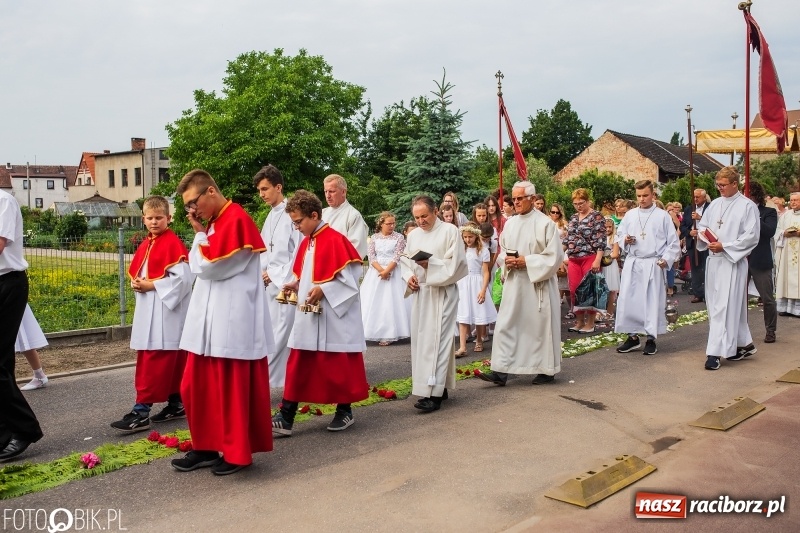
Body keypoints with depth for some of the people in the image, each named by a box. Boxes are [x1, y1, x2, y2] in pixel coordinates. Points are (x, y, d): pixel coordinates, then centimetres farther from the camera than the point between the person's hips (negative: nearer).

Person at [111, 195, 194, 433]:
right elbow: (135, 273, 23)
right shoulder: (144, 246, 14)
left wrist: (152, 285, -16)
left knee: (153, 361, -8)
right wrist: (137, 284, 0)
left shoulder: (174, 243, -11)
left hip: (167, 311, -8)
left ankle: (141, 411, -6)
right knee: (171, 360, 15)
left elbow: (183, 278, -19)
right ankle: (176, 403, 24)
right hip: (147, 310, 8)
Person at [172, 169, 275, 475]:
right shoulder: (214, 223, 16)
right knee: (197, 386, 12)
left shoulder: (235, 220, -15)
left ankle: (237, 453, 13)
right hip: (209, 319, 10)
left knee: (232, 389, 1)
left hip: (232, 322, -10)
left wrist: (199, 234, -5)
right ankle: (207, 447, 24)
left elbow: (206, 266, -16)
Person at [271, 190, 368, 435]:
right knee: (298, 366, 6)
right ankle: (285, 417, 8)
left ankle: (345, 411, 22)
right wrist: (297, 285, 2)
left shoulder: (335, 240, -13)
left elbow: (350, 276, -16)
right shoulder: (306, 242, 11)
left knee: (338, 364, 5)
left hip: (333, 316, -8)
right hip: (308, 316, 8)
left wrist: (323, 289, -22)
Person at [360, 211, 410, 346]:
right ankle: (376, 333, 9)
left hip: (392, 273, -3)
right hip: (376, 272, 3)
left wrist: (387, 271, -19)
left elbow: (397, 257, -8)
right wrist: (381, 270, -16)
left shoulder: (399, 237, -1)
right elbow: (371, 256, -2)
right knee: (373, 302, 2)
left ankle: (388, 335, -3)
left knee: (390, 302, -5)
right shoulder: (374, 238, 5)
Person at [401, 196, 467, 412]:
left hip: (442, 293, -6)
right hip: (420, 293, 7)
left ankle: (434, 392, -10)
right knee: (420, 339, 8)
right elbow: (405, 261, 17)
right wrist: (409, 276, -2)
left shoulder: (450, 231, -5)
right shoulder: (413, 235, 12)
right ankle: (437, 385, 19)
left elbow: (456, 263, -10)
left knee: (438, 339, -10)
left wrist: (431, 265, -19)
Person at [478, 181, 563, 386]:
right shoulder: (510, 223, 9)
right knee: (506, 325, 0)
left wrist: (527, 261, -15)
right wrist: (508, 260, -5)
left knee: (541, 326, 5)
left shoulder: (545, 223, -9)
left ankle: (547, 370, 20)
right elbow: (502, 250, 17)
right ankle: (501, 371, 2)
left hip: (538, 283, -5)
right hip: (514, 283, 5)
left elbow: (554, 256, -11)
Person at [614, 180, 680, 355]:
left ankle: (651, 338, 13)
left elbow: (673, 242, 1)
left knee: (653, 301, 1)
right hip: (632, 263, 3)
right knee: (628, 300, 2)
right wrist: (625, 239, -7)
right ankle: (633, 337, 15)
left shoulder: (662, 216, -1)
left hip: (653, 265, -3)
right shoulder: (630, 215, 7)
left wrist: (666, 259, -11)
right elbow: (619, 234, 15)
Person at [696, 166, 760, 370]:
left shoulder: (747, 206, -7)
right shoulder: (715, 204, 12)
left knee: (724, 306, -8)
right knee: (732, 305, 13)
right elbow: (702, 225, 18)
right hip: (714, 260, 6)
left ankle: (715, 352, -7)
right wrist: (704, 234, -5)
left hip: (733, 262, -6)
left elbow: (751, 236, -11)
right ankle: (744, 344, 26)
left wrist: (724, 246, -17)